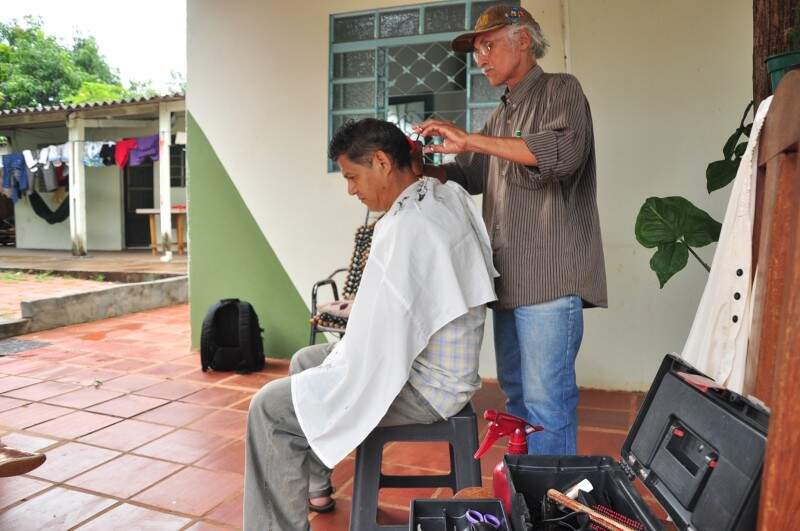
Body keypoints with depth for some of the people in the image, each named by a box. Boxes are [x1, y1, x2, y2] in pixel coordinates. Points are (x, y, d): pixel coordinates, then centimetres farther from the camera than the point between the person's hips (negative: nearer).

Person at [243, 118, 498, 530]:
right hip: (439, 366, 10)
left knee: (269, 408, -9)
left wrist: (333, 372, -9)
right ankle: (314, 485, 39)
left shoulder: (405, 227, -27)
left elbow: (375, 350, -27)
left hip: (425, 387, -10)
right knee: (305, 361, 24)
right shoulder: (451, 196, 1)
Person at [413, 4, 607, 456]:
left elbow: (563, 151, -20)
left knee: (546, 399, -6)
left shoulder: (560, 89, 0)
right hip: (509, 279, 8)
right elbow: (467, 176, 21)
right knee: (516, 390, 15)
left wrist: (472, 140, -20)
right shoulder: (501, 116, 23)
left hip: (550, 278, -8)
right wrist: (419, 165, 3)